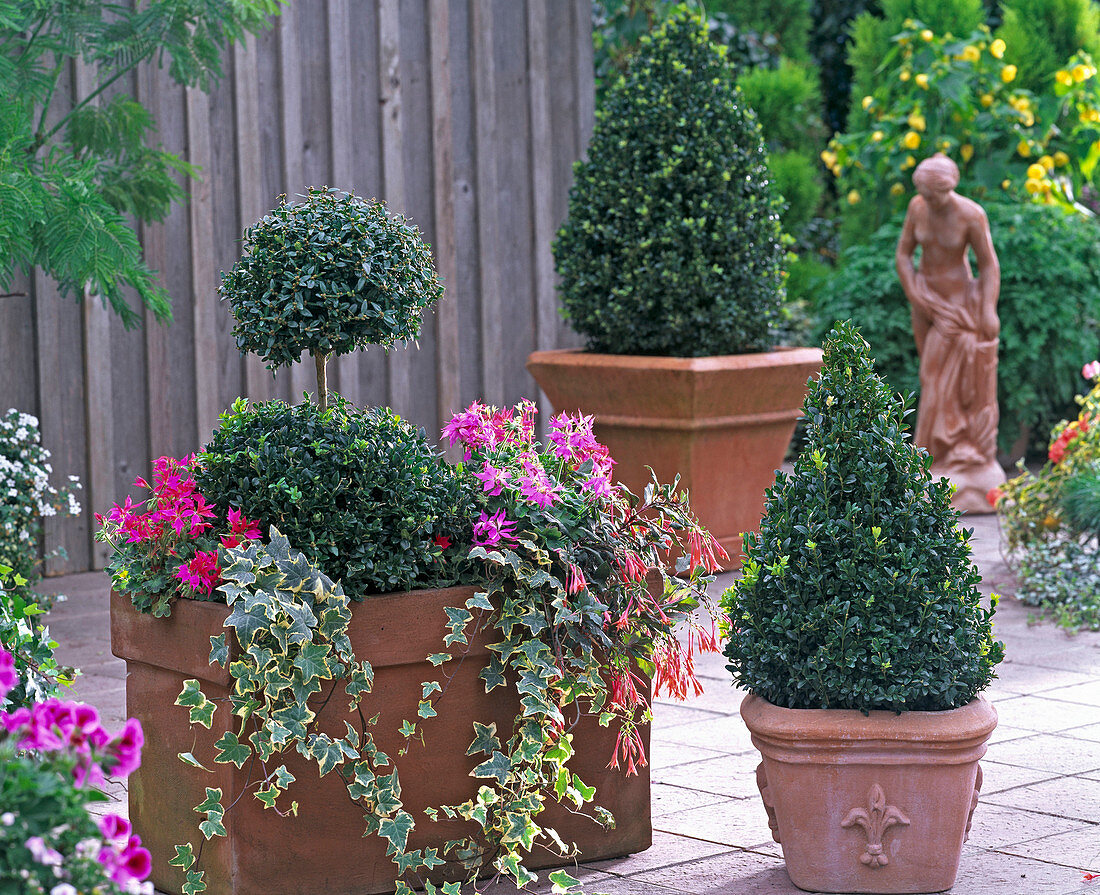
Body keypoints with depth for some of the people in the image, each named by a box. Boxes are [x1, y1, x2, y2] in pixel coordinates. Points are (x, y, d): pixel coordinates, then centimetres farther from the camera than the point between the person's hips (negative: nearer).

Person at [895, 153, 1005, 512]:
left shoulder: (971, 215, -18)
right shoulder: (917, 207, -5)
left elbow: (989, 265, -13)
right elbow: (903, 254, 4)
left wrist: (989, 310, -20)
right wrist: (916, 300, -5)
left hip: (960, 301, -4)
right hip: (927, 299, 4)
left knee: (964, 383, -4)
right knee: (936, 382, 7)